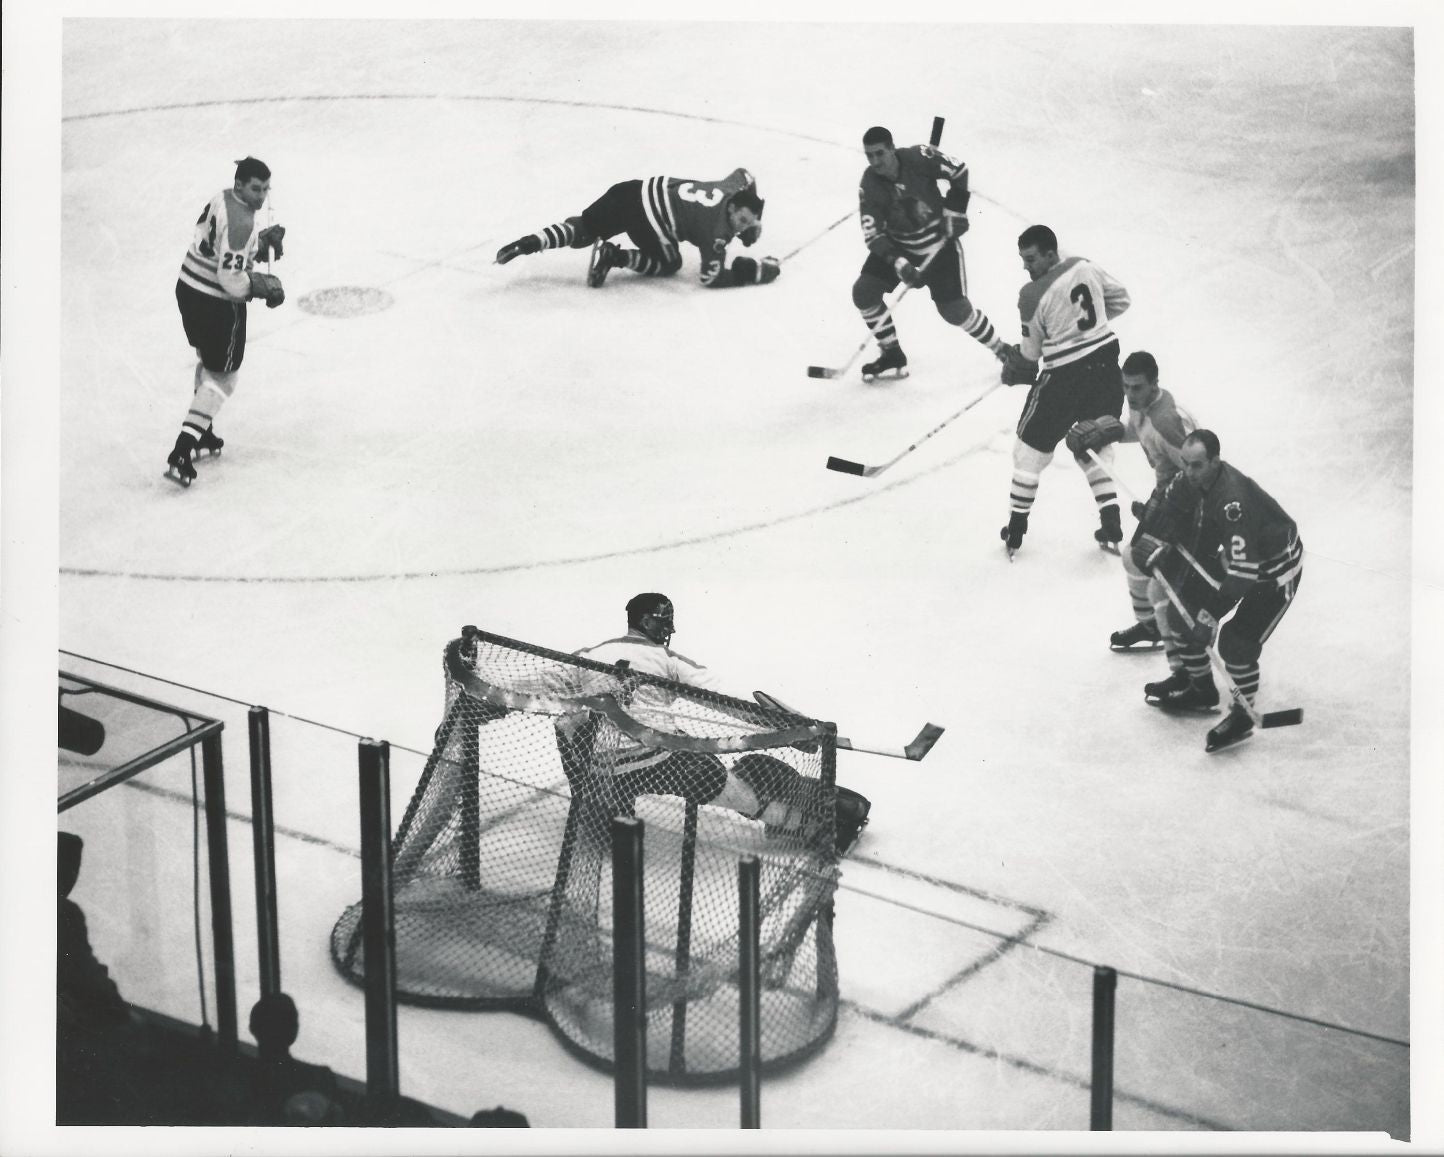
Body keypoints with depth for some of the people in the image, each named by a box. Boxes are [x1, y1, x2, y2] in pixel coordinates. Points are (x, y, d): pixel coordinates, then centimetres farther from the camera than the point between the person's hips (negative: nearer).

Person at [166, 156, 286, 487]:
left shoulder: (223, 198, 3)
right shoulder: (241, 223, -25)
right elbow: (231, 278, -27)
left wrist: (261, 242, 7)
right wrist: (264, 287, -12)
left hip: (188, 288, 9)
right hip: (217, 305, -9)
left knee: (208, 362, 27)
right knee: (220, 378, -1)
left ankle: (202, 435, 40)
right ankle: (181, 454, -9)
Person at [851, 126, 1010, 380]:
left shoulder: (919, 158, -24)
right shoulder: (869, 185, -18)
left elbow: (959, 171, -9)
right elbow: (872, 234, -19)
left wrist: (955, 211, -11)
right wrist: (898, 263, -32)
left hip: (939, 240, -3)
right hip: (897, 245, 3)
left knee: (955, 309, -9)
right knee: (863, 291, -10)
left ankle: (1003, 351, 12)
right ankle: (892, 355, 4)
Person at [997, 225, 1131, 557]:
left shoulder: (1034, 295, -17)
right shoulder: (1085, 267, 0)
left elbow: (1030, 353, -7)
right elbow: (1119, 299, 14)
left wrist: (1011, 369, 14)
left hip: (1064, 376, -6)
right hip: (1105, 363, 6)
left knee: (1031, 447, 10)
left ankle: (1016, 529, 15)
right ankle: (1111, 523, 14)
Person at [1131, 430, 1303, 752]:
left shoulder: (1234, 501, -39)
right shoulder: (1191, 479, -15)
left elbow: (1241, 574, -40)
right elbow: (1165, 507, 6)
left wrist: (1209, 616, -38)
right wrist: (1149, 544, -8)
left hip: (1275, 570, -8)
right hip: (1233, 557, 8)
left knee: (1236, 641, -18)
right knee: (1186, 611, 7)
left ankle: (1242, 716, 3)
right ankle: (1199, 688, 27)